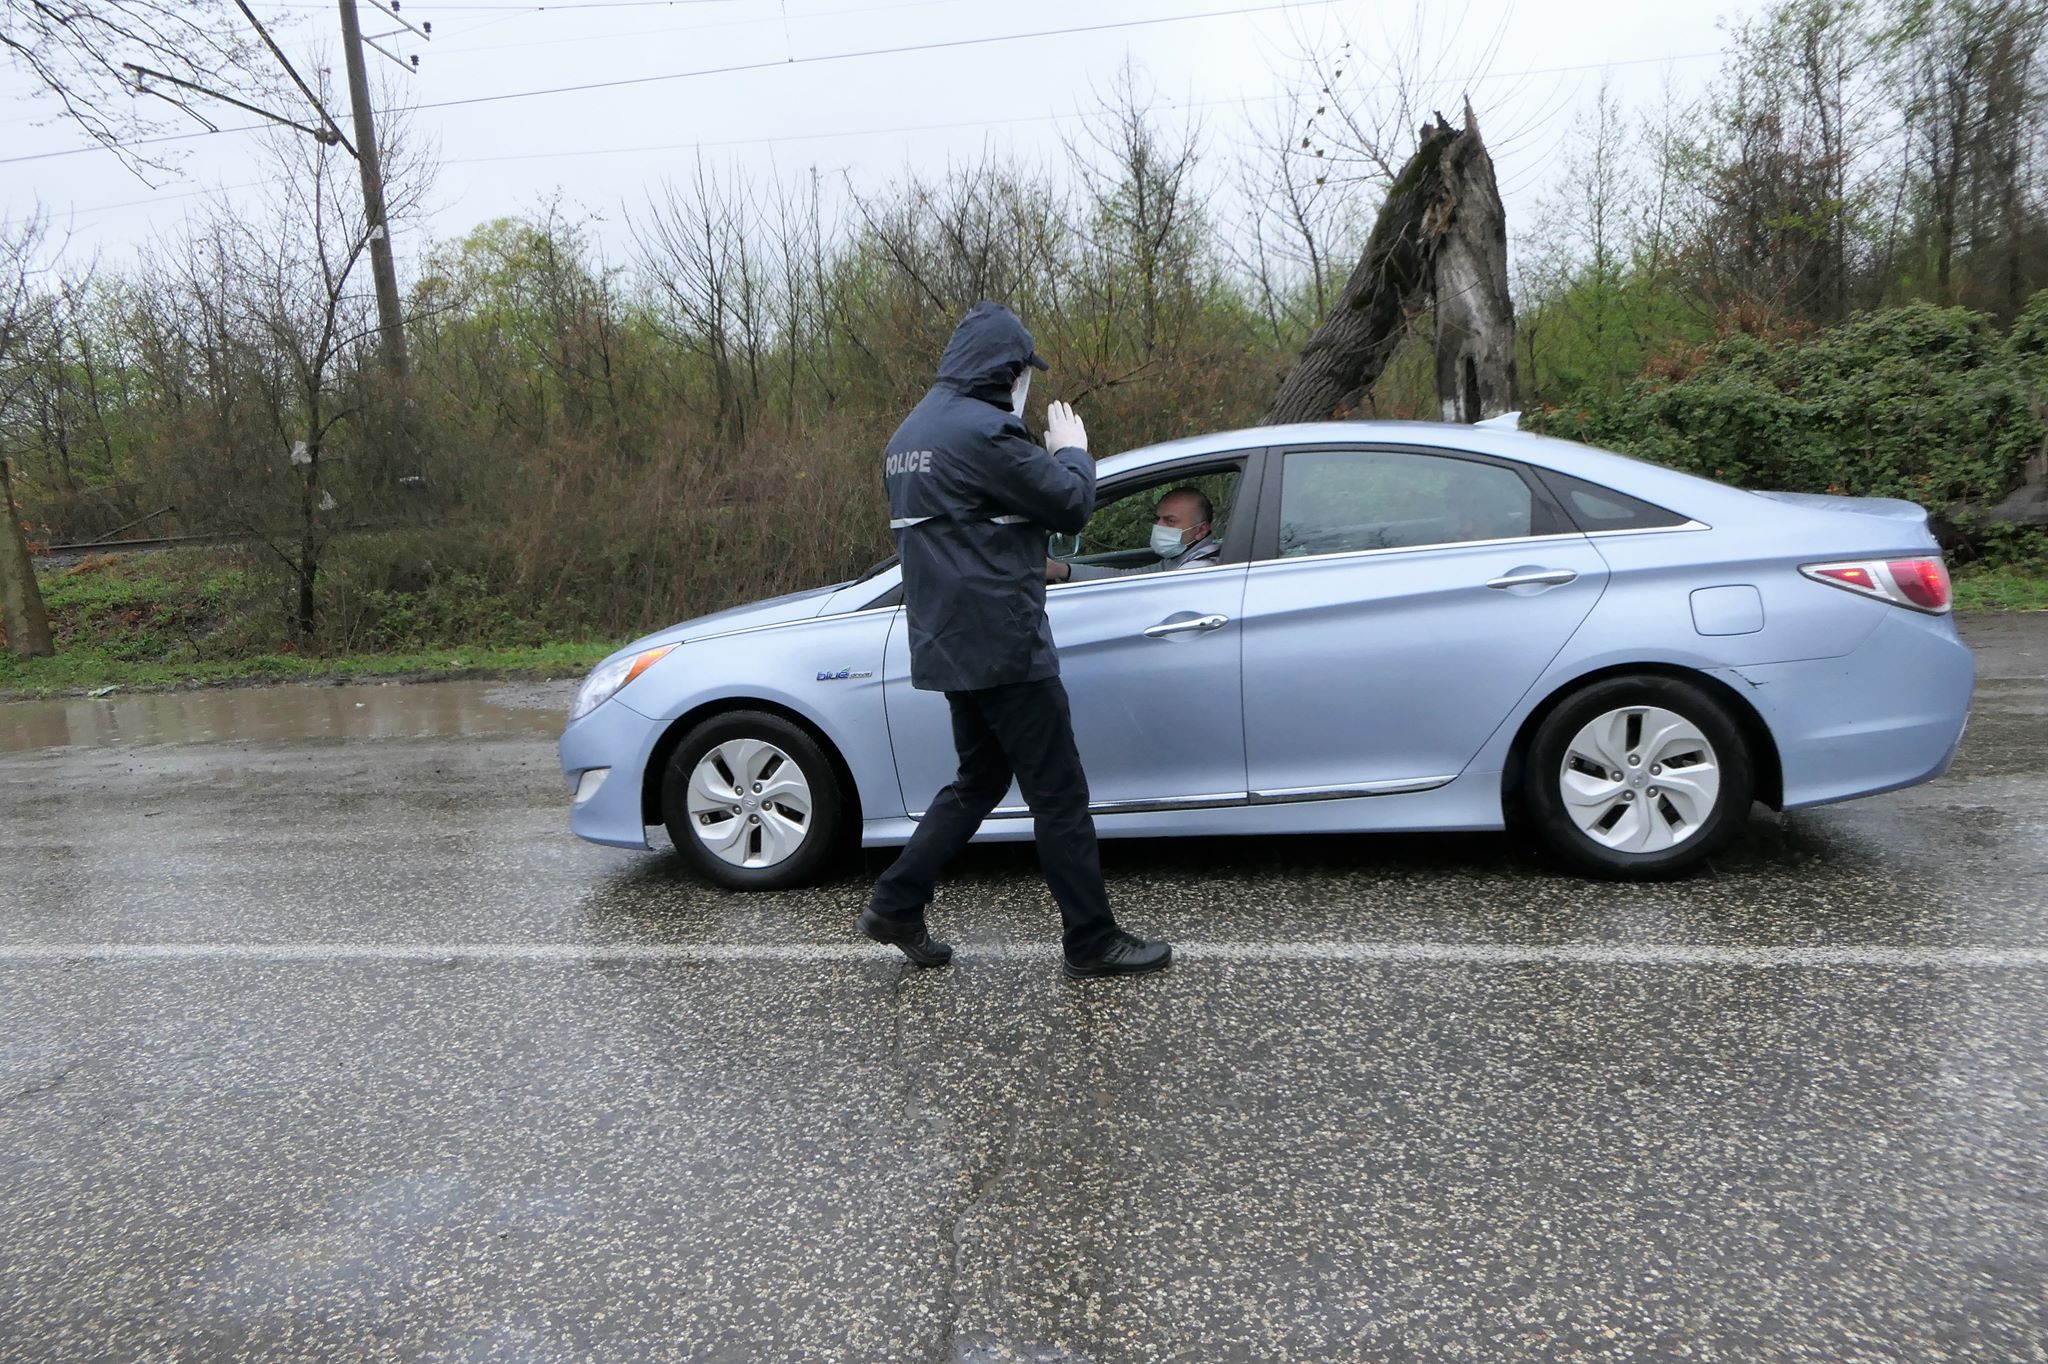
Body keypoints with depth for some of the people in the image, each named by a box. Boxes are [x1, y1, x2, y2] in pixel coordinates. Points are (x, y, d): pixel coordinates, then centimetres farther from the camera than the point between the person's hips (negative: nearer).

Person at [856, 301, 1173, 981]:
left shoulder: (911, 433, 14)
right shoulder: (982, 430, -16)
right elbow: (1070, 504, -12)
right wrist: (1072, 451, 7)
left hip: (949, 644, 10)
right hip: (1003, 644, -9)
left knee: (979, 779, 21)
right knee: (1060, 796, 0)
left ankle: (895, 905, 21)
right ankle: (1092, 943, 10)